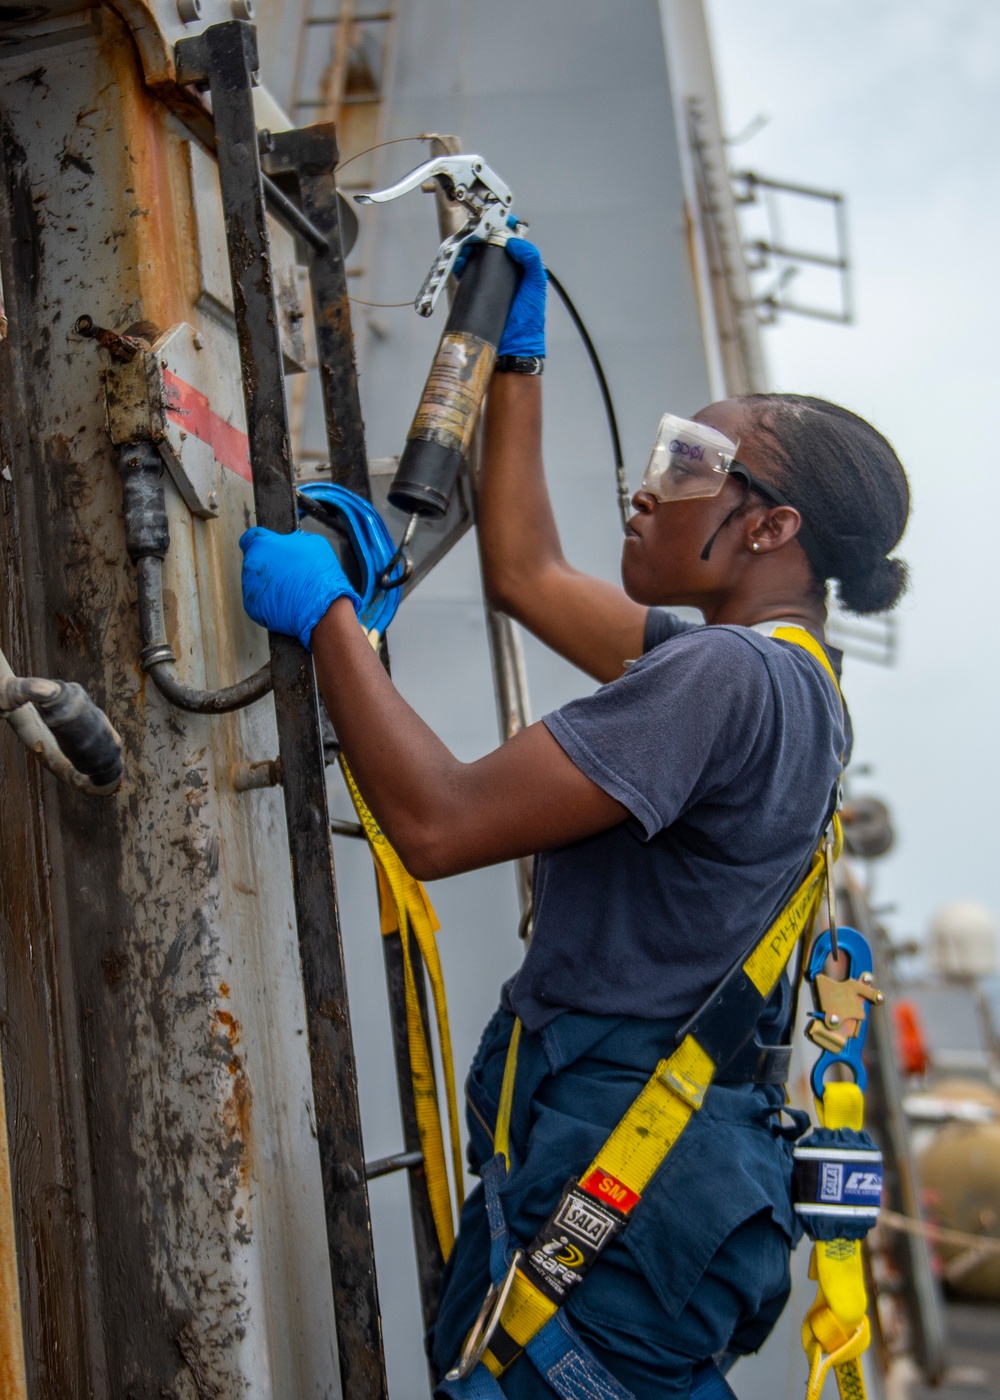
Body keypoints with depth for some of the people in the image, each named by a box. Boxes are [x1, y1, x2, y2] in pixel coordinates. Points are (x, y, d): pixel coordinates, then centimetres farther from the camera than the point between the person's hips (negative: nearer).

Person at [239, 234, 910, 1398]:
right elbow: (525, 572, 24)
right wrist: (516, 358, 29)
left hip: (625, 1178, -10)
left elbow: (435, 822, -21)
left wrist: (325, 612, -10)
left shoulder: (721, 676, -17)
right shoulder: (778, 675, 14)